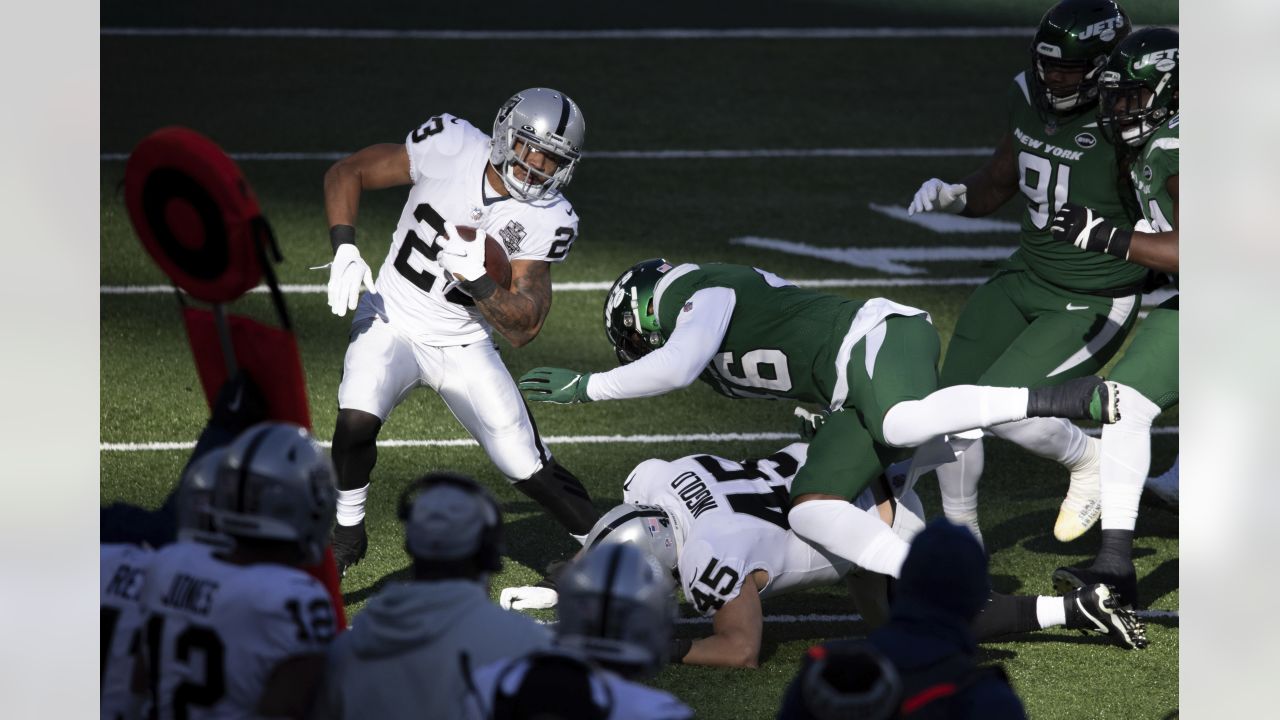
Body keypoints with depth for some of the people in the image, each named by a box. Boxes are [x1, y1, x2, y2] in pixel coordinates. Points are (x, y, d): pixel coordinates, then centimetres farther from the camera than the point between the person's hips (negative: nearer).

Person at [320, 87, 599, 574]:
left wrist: (478, 279, -31)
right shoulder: (450, 147, -15)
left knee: (531, 471, 0)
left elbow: (523, 329, -14)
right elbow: (347, 173, -5)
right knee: (357, 419, -29)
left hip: (463, 346, 1)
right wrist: (344, 250, -18)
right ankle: (347, 532, -4)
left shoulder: (548, 219, -13)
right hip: (392, 321, -1)